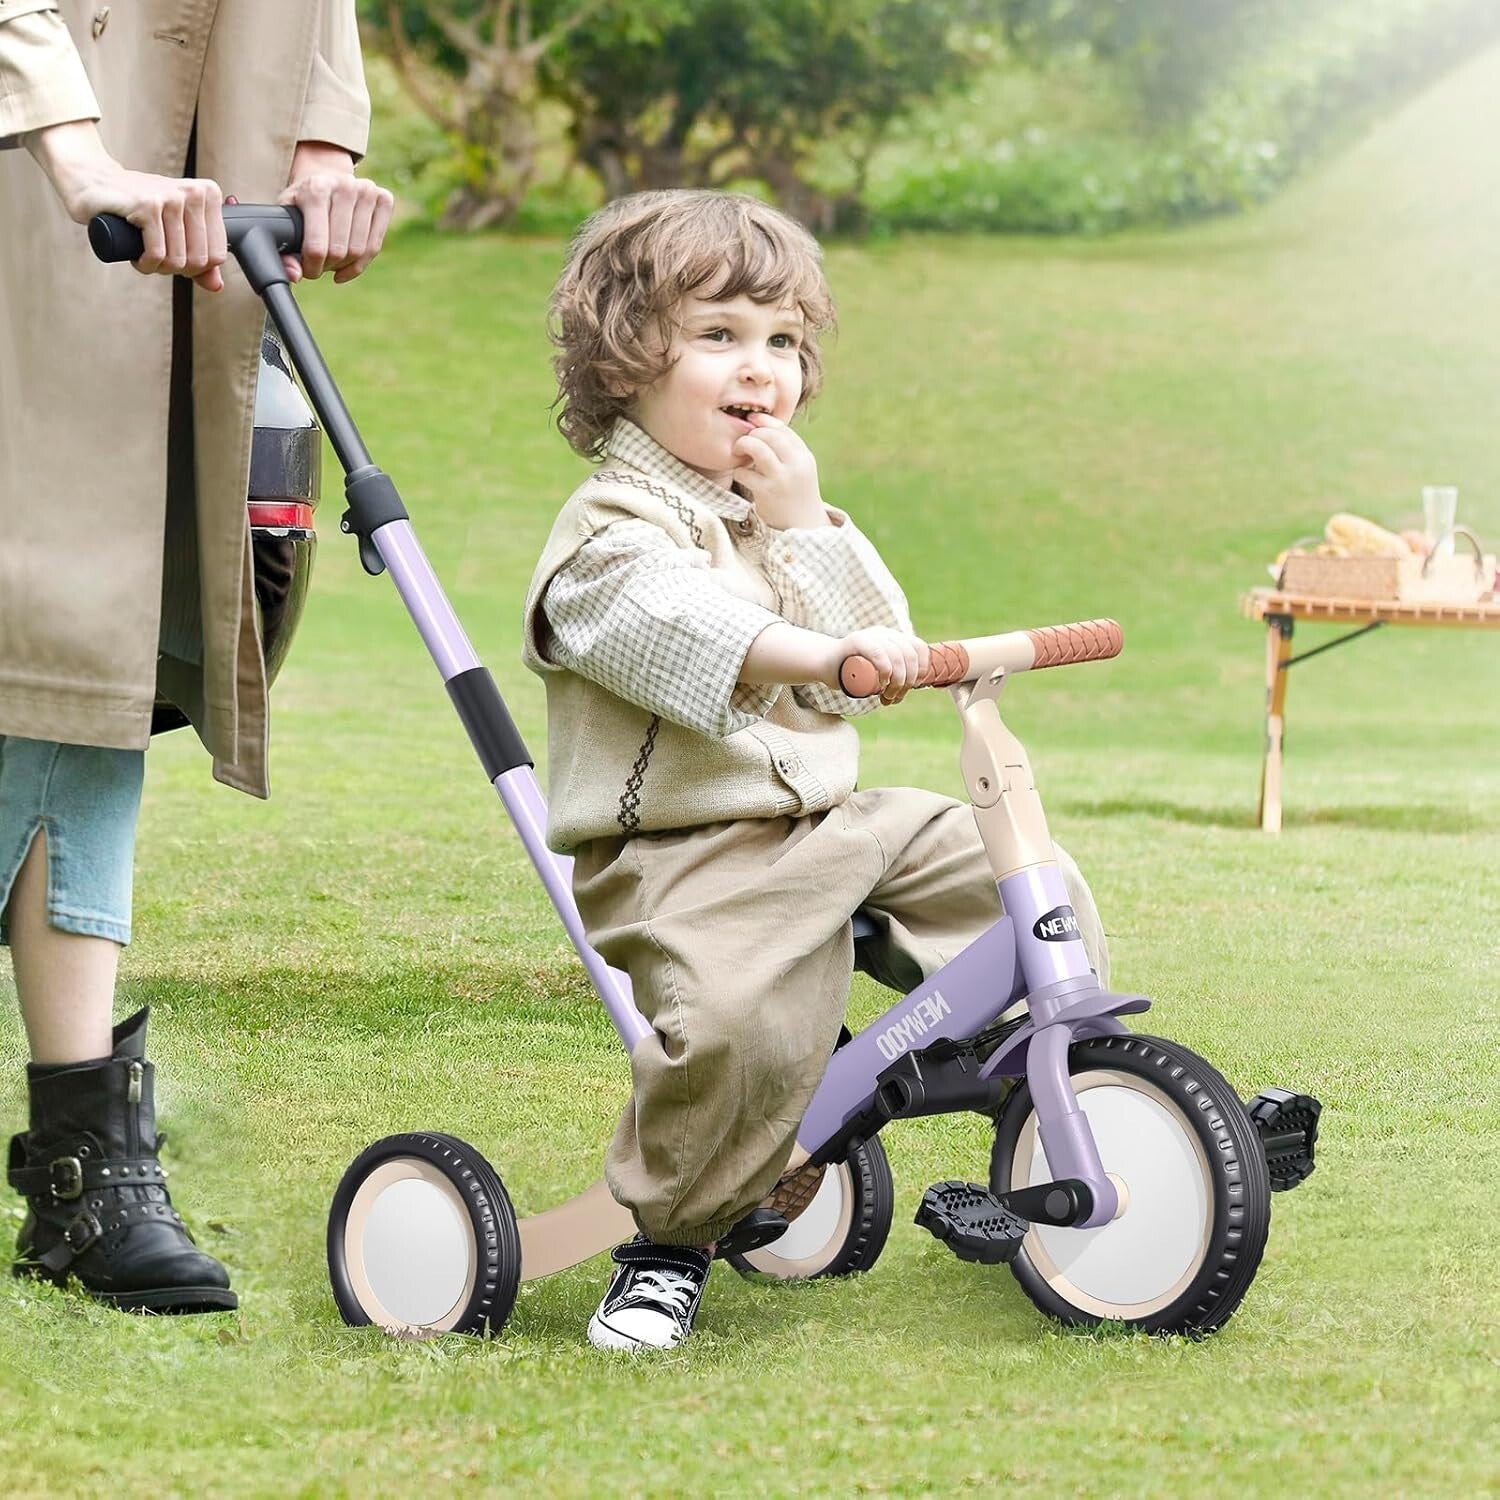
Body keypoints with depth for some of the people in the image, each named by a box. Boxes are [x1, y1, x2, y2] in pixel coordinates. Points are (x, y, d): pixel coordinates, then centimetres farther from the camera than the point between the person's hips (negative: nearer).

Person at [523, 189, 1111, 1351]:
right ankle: (669, 1240, -9)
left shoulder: (779, 505, 16)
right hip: (683, 855, -8)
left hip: (832, 823, 8)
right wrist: (829, 653, -47)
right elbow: (690, 636, -31)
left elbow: (882, 657, 6)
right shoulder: (612, 535, -9)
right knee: (737, 1024, -33)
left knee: (1040, 894, 0)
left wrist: (808, 524, -5)